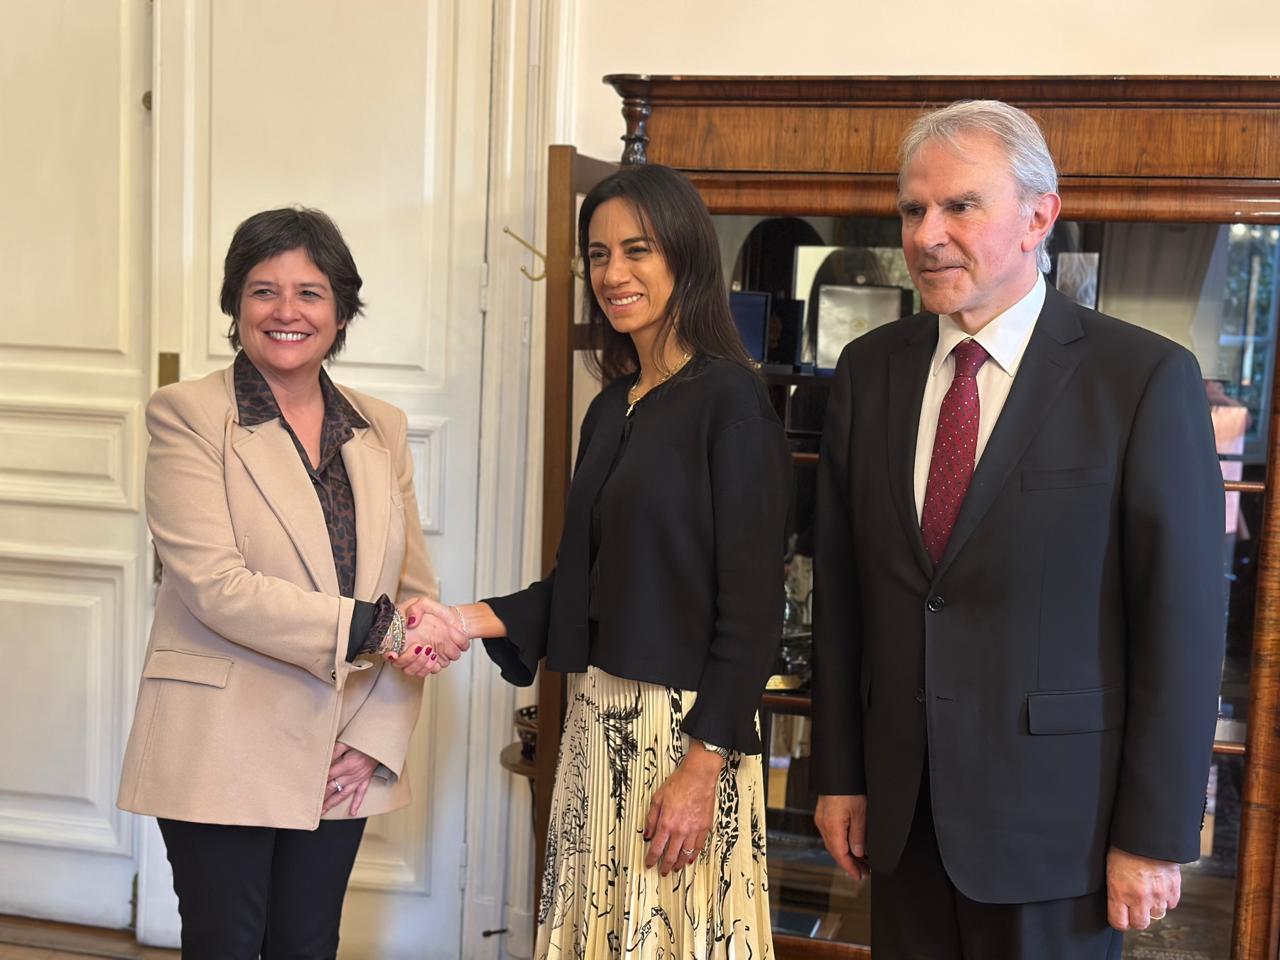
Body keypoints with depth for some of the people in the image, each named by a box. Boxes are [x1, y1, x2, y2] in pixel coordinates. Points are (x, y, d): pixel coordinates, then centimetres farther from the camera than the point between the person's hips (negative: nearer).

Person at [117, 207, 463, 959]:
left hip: (347, 758, 4)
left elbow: (414, 594, 5)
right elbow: (214, 585, -17)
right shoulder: (187, 414, -6)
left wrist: (378, 739, -4)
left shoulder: (381, 428, 7)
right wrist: (370, 627, -20)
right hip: (223, 751, -4)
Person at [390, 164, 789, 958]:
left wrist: (705, 762, -17)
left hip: (684, 722, -7)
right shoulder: (611, 406, 11)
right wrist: (479, 620, 1)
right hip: (598, 715, 7)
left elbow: (752, 602, -14)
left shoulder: (729, 399, -11)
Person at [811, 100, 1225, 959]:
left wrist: (1155, 837, -9)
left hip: (1054, 815, -4)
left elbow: (1184, 623, -10)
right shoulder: (870, 369, 3)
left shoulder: (1147, 379, -10)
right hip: (903, 811, 4)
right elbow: (840, 590, 6)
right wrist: (840, 774, 7)